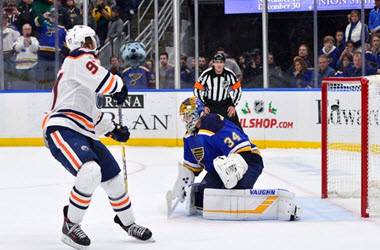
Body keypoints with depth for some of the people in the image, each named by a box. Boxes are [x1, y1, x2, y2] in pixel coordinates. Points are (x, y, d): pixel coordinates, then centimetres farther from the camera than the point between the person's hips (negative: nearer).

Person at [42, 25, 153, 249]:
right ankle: (71, 225, -14)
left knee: (113, 176, 15)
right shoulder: (79, 59, -9)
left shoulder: (84, 62, 24)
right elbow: (107, 83, -22)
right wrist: (120, 87, 0)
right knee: (90, 173, -29)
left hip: (83, 133, 11)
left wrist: (113, 129, 22)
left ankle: (127, 222, 36)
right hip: (62, 130, -11)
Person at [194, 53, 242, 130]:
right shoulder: (206, 74, -15)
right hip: (209, 105, -1)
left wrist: (233, 105, -4)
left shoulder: (230, 74, -9)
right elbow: (197, 90, -7)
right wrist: (203, 106, -9)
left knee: (236, 126, -4)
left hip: (226, 104, 1)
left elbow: (238, 90, 2)